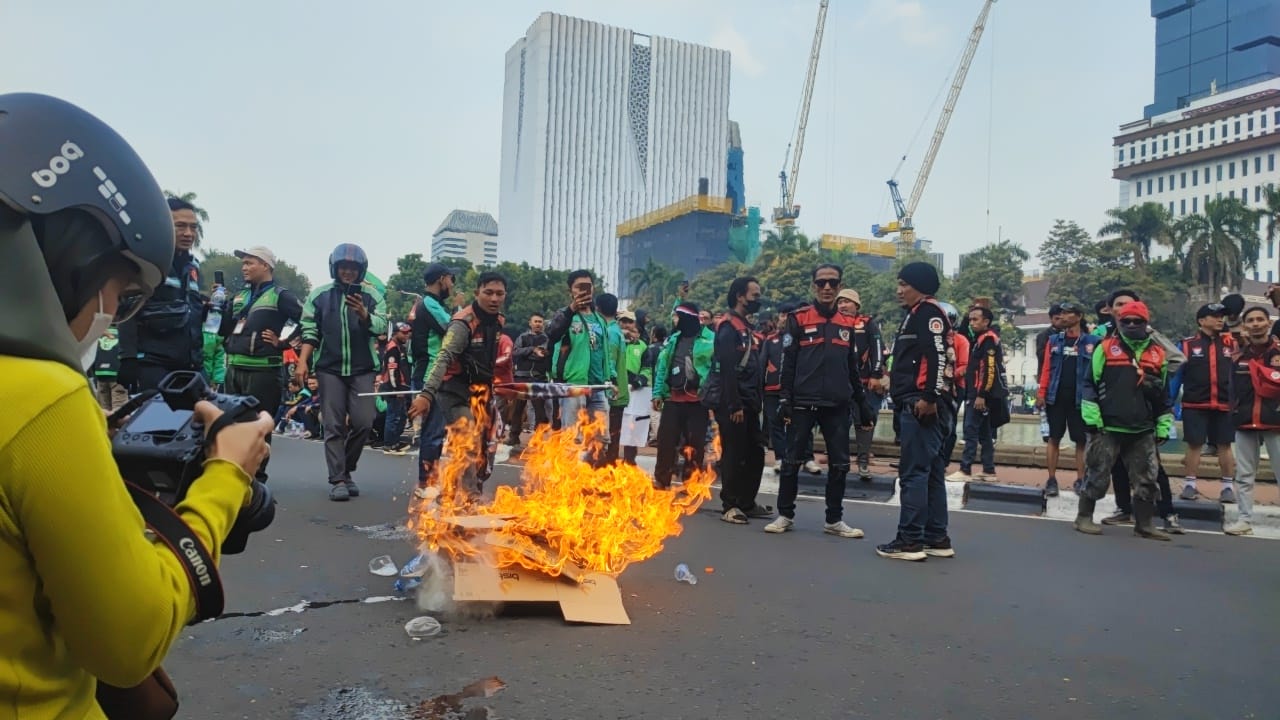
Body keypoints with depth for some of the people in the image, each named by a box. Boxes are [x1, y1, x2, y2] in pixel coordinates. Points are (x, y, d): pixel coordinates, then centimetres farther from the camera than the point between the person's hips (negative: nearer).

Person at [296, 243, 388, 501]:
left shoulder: (372, 295, 5)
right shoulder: (320, 294, 6)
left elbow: (382, 327, -4)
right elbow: (310, 331, 6)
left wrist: (364, 314, -23)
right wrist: (303, 361, -3)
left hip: (363, 369, 0)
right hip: (330, 368, 0)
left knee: (363, 422, -4)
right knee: (334, 426, -1)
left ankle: (347, 470, 17)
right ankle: (337, 480, 1)